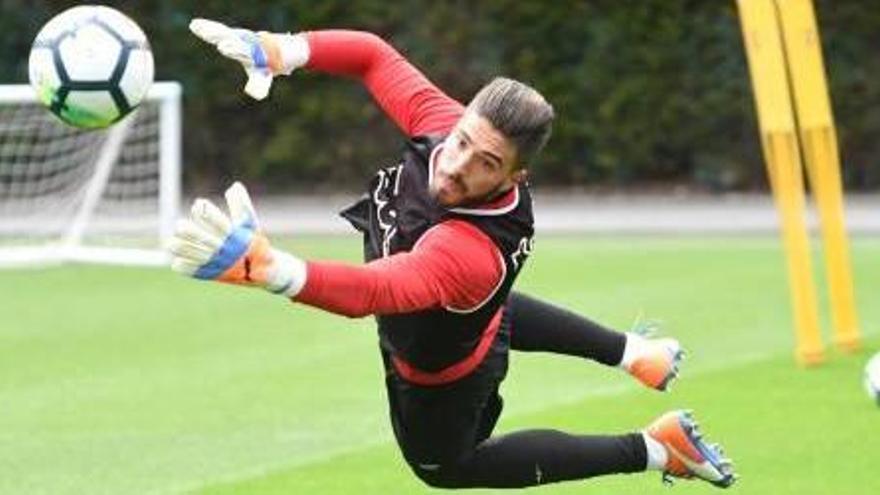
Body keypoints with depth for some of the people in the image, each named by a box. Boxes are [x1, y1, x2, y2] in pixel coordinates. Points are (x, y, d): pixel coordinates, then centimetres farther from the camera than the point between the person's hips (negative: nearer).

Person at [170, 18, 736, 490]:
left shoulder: (471, 253, -53)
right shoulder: (444, 124, -32)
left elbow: (371, 292, -70)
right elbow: (375, 57, -19)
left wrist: (272, 269, -88)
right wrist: (281, 50, -37)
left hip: (441, 374, -7)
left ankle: (653, 449, 28)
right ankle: (633, 352, 65)